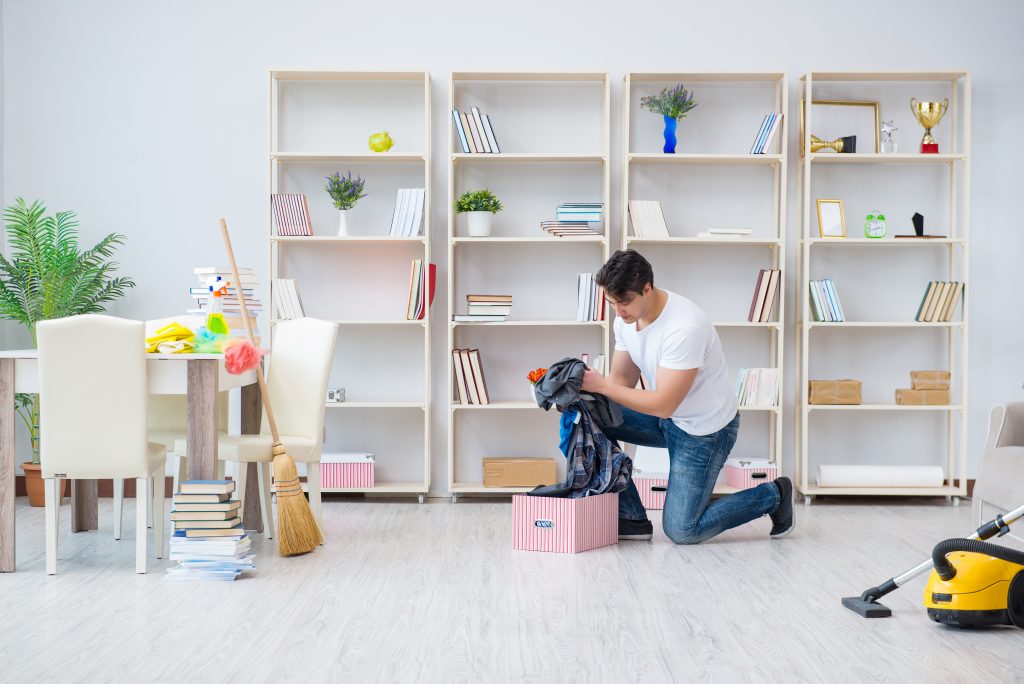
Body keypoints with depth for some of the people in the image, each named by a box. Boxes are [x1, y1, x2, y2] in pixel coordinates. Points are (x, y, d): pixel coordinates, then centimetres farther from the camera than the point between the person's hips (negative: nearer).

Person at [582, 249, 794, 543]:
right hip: (668, 418, 8)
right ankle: (632, 519, 0)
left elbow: (663, 405, -33)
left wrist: (601, 385, -32)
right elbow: (621, 380, 1)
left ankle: (772, 495, 14)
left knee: (682, 531, -6)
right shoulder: (625, 319, -8)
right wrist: (586, 391, -19)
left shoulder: (684, 328, -34)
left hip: (706, 428, -8)